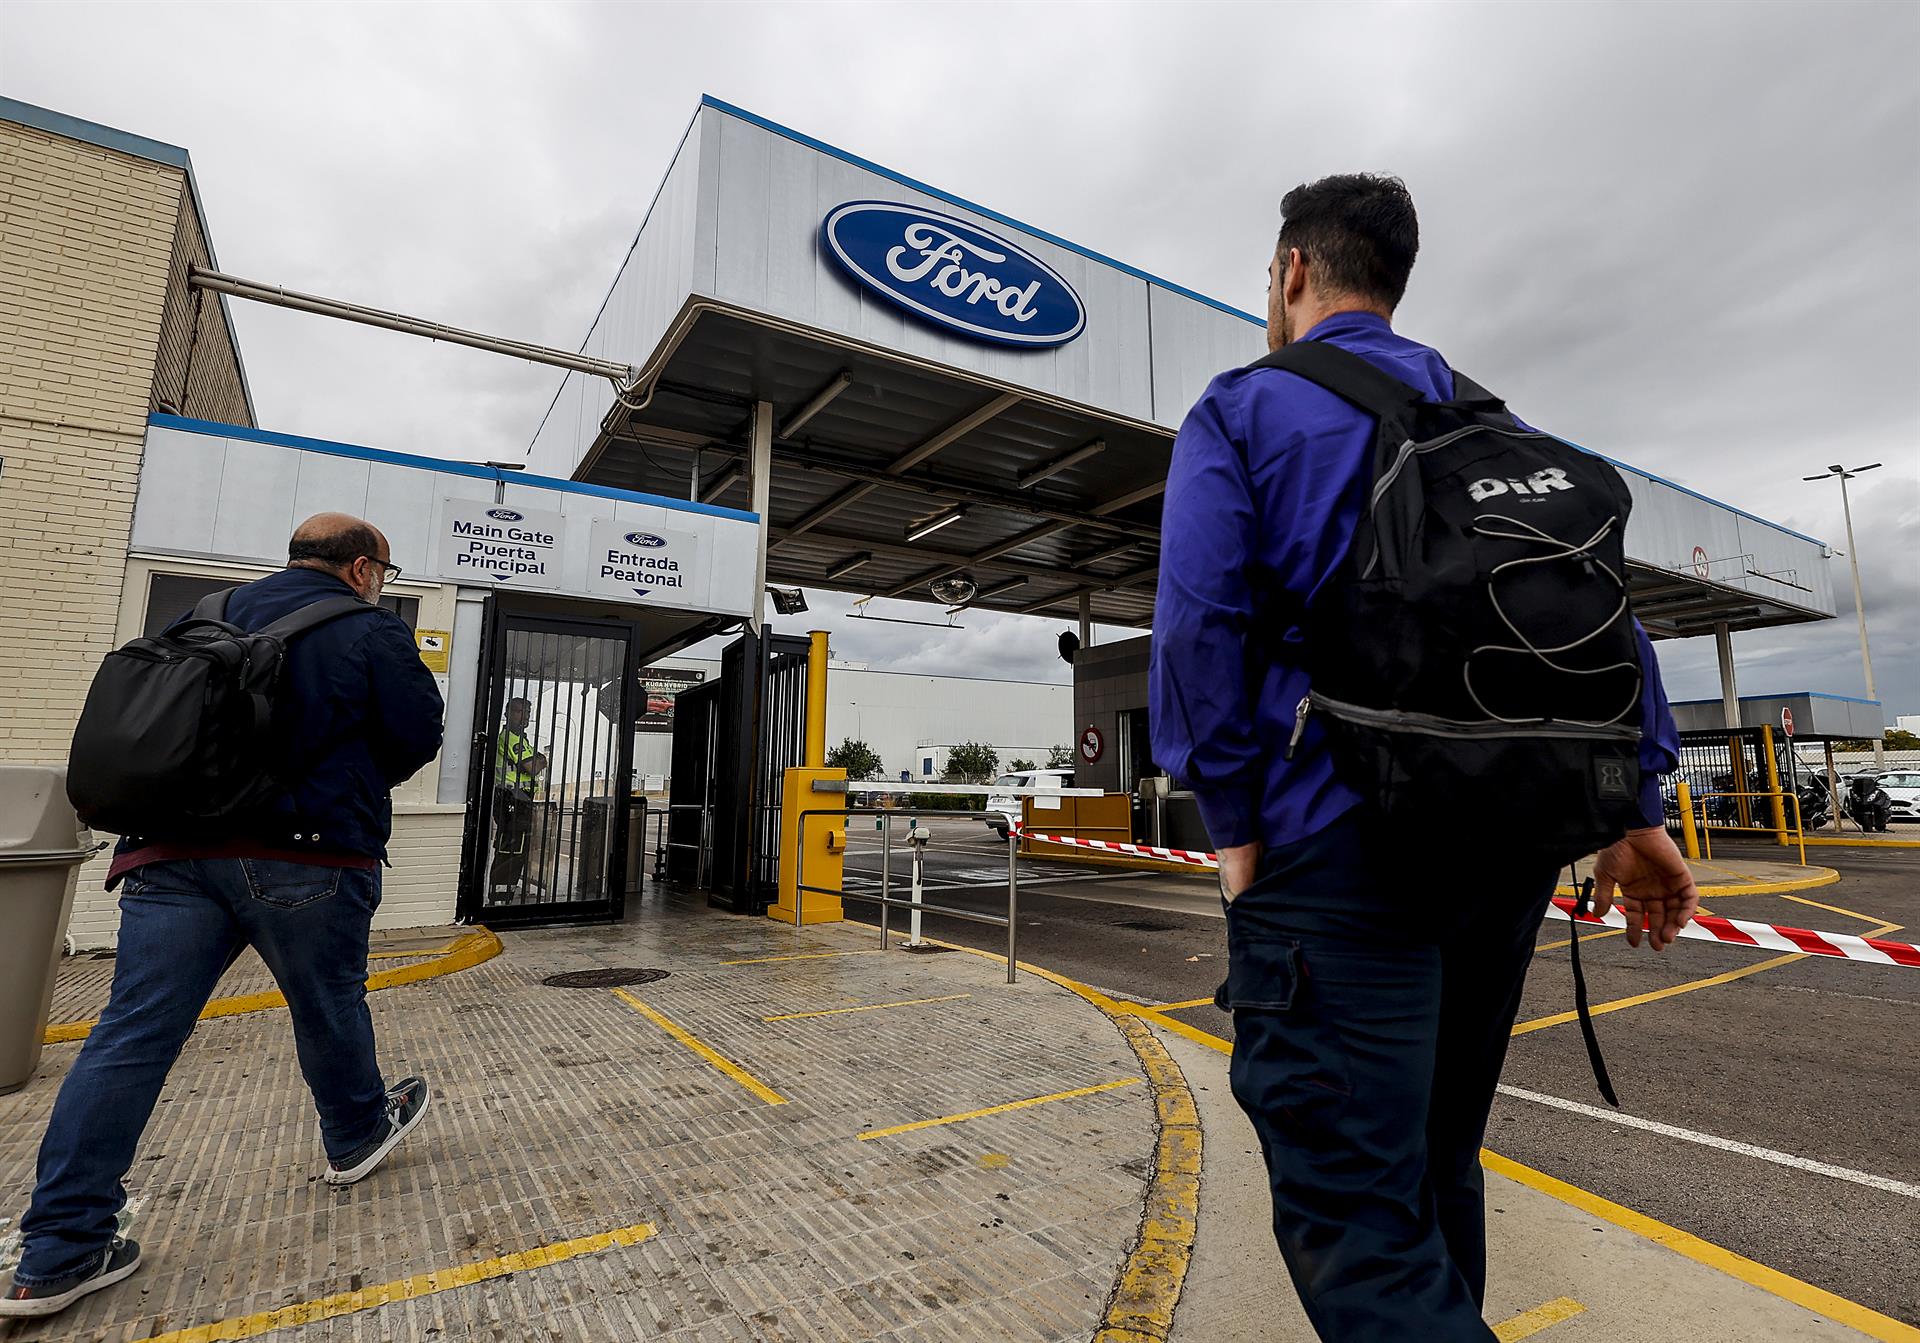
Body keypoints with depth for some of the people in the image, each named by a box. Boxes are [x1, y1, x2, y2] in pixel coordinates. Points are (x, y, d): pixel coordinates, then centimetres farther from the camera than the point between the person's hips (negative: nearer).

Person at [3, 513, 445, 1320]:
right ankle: (356, 1135, 35)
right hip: (304, 857, -5)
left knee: (133, 1035, 6)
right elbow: (418, 736, -4)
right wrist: (350, 784, 17)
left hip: (172, 850, 5)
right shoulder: (371, 632, -4)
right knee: (329, 1005, 14)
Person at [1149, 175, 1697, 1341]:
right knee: (1436, 1167, 22)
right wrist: (1636, 805, 11)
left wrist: (1234, 823, -8)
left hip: (1337, 840, -7)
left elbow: (1199, 624, -13)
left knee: (1353, 1204, -3)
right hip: (1510, 836, 7)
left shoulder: (1241, 411, 1)